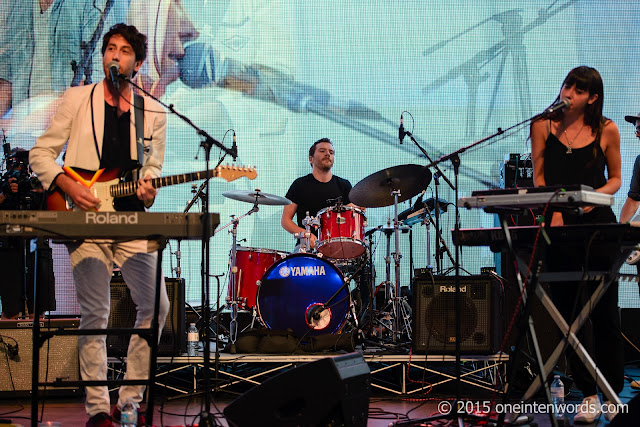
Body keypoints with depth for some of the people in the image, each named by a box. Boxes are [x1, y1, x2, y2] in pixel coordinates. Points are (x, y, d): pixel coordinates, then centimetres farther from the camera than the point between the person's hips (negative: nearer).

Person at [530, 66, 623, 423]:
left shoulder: (606, 130, 3)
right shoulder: (544, 125, 6)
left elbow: (615, 179, 10)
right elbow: (539, 177, 6)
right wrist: (552, 211, -9)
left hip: (598, 223, -1)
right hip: (560, 226, 1)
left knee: (605, 311, 1)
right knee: (570, 311, 0)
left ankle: (613, 394, 9)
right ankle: (589, 395, 7)